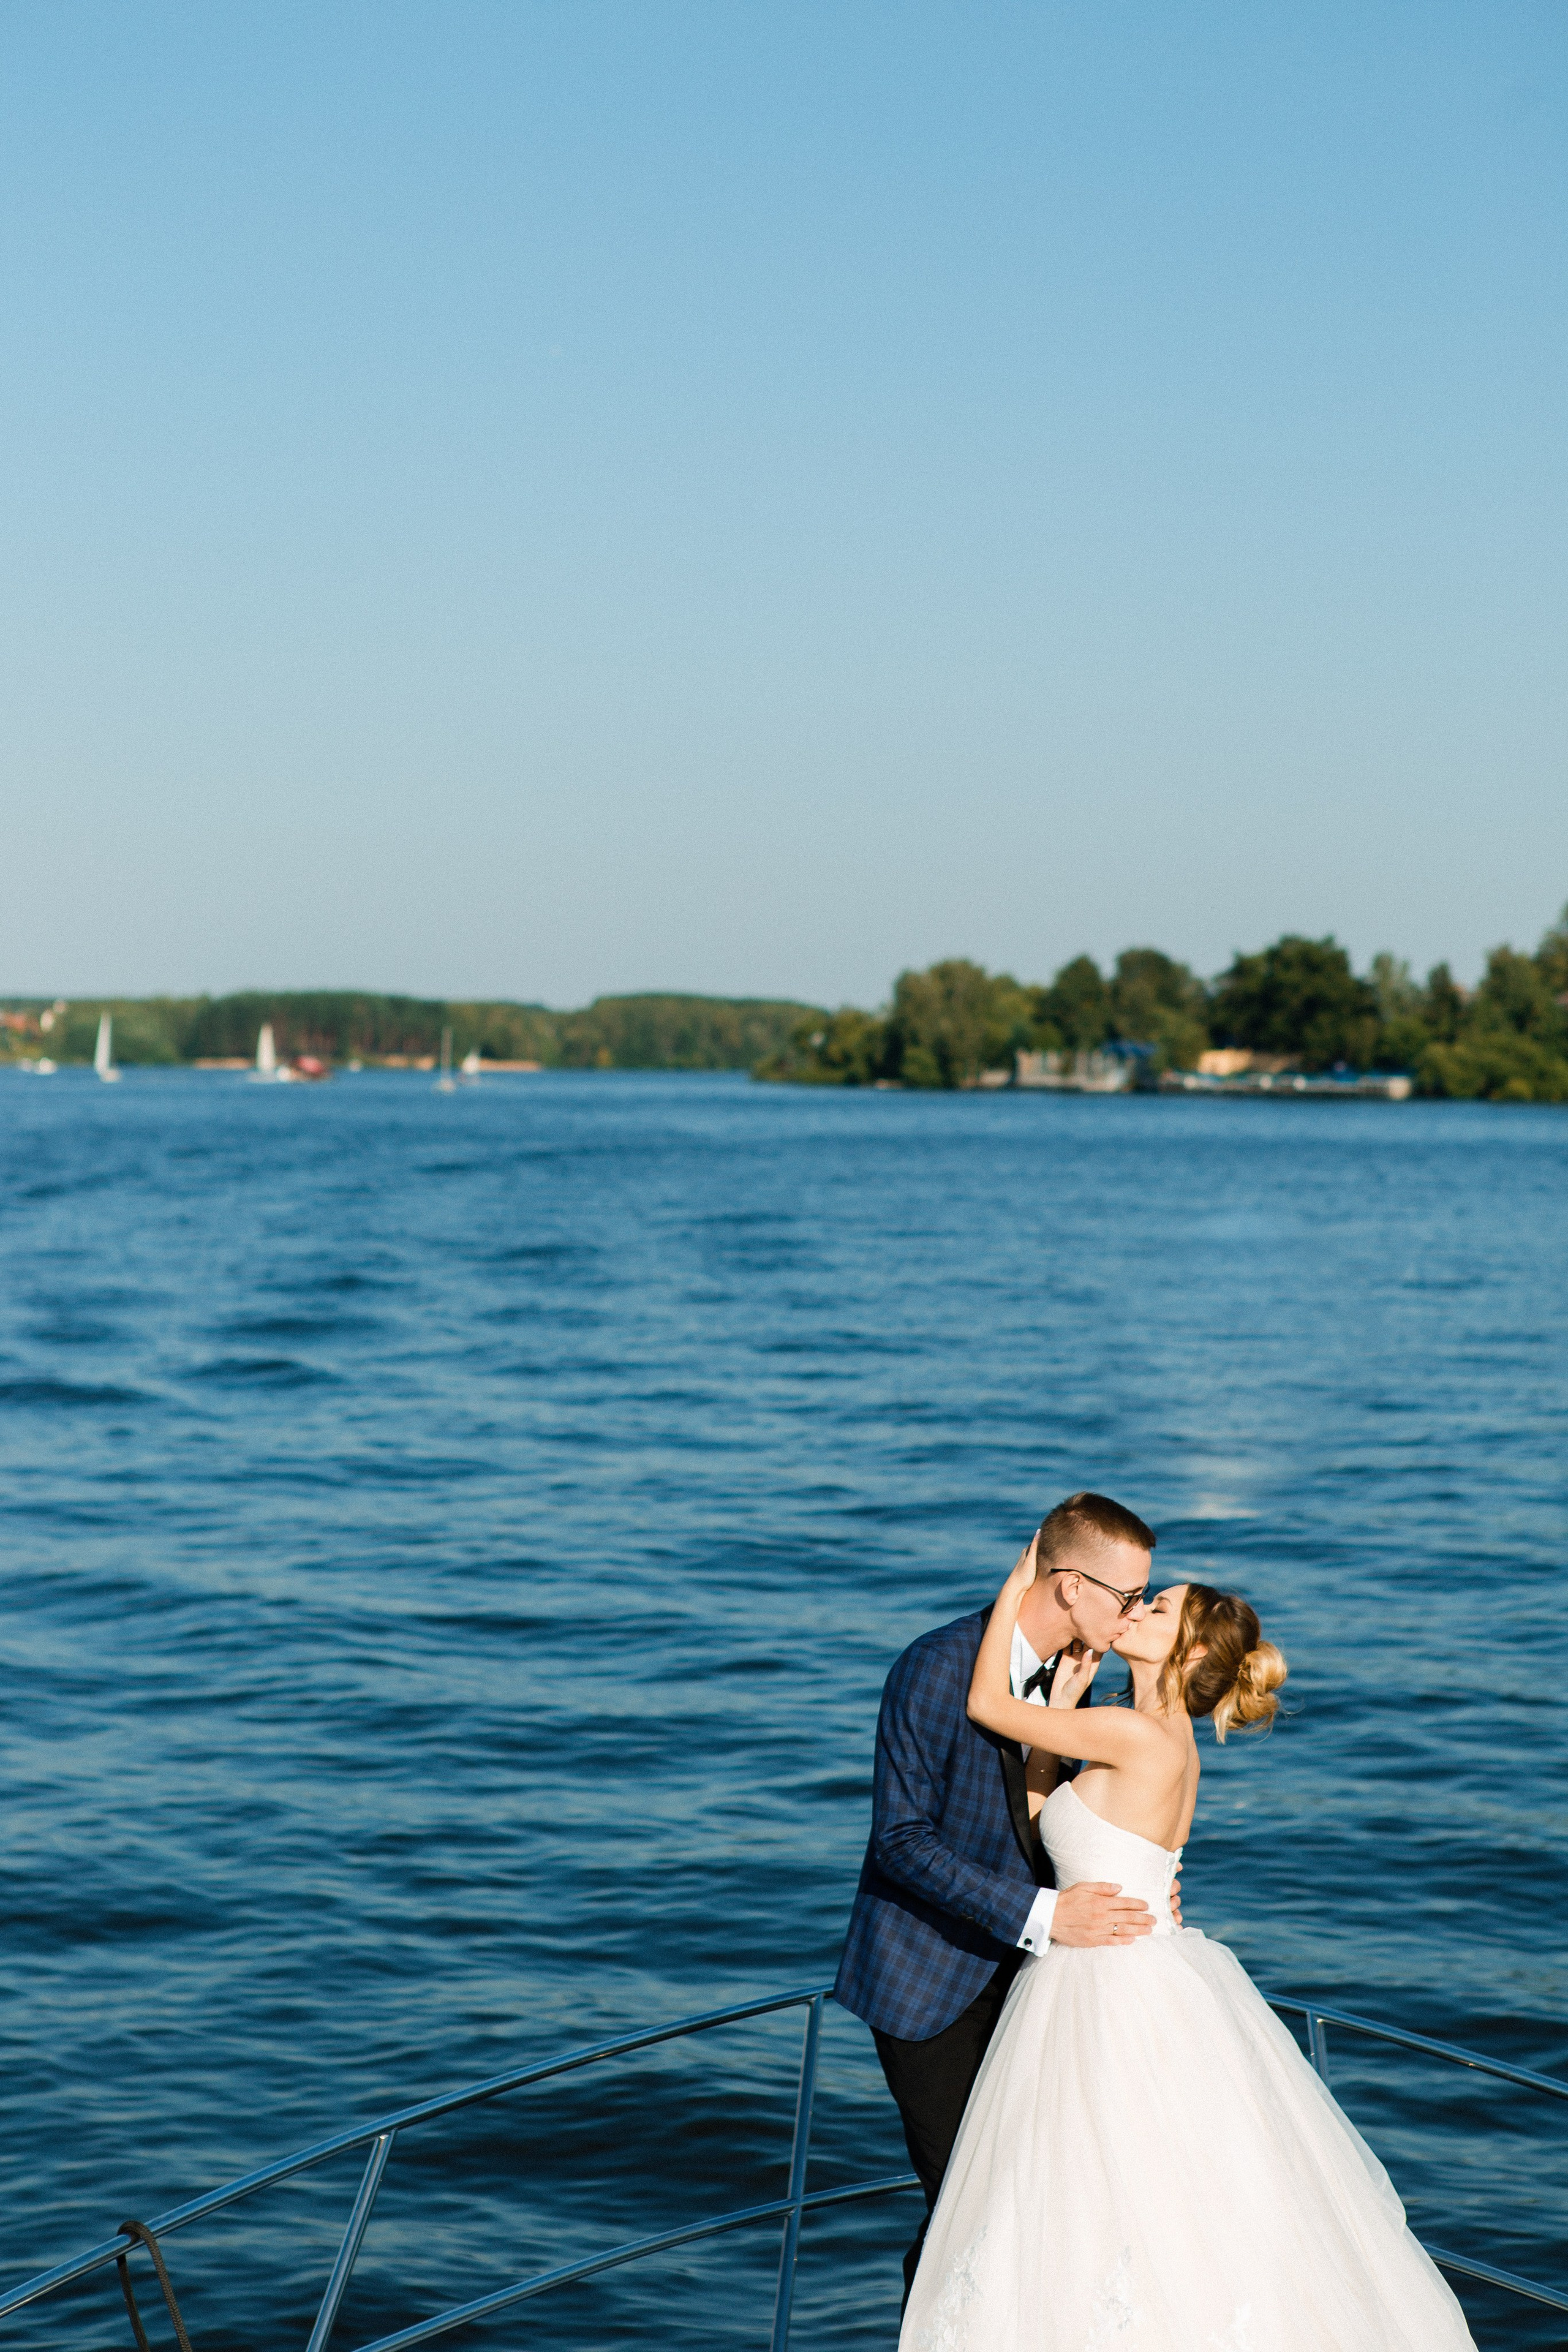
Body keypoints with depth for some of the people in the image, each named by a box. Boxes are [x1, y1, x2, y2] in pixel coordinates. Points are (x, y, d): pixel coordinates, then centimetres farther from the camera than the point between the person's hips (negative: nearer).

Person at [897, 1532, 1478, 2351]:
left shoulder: (1143, 1737, -18)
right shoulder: (1163, 1747, 9)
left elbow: (987, 1705, -12)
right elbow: (1043, 1821, 14)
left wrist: (1017, 1585, -2)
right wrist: (1066, 1706, 9)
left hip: (1122, 2000, -9)